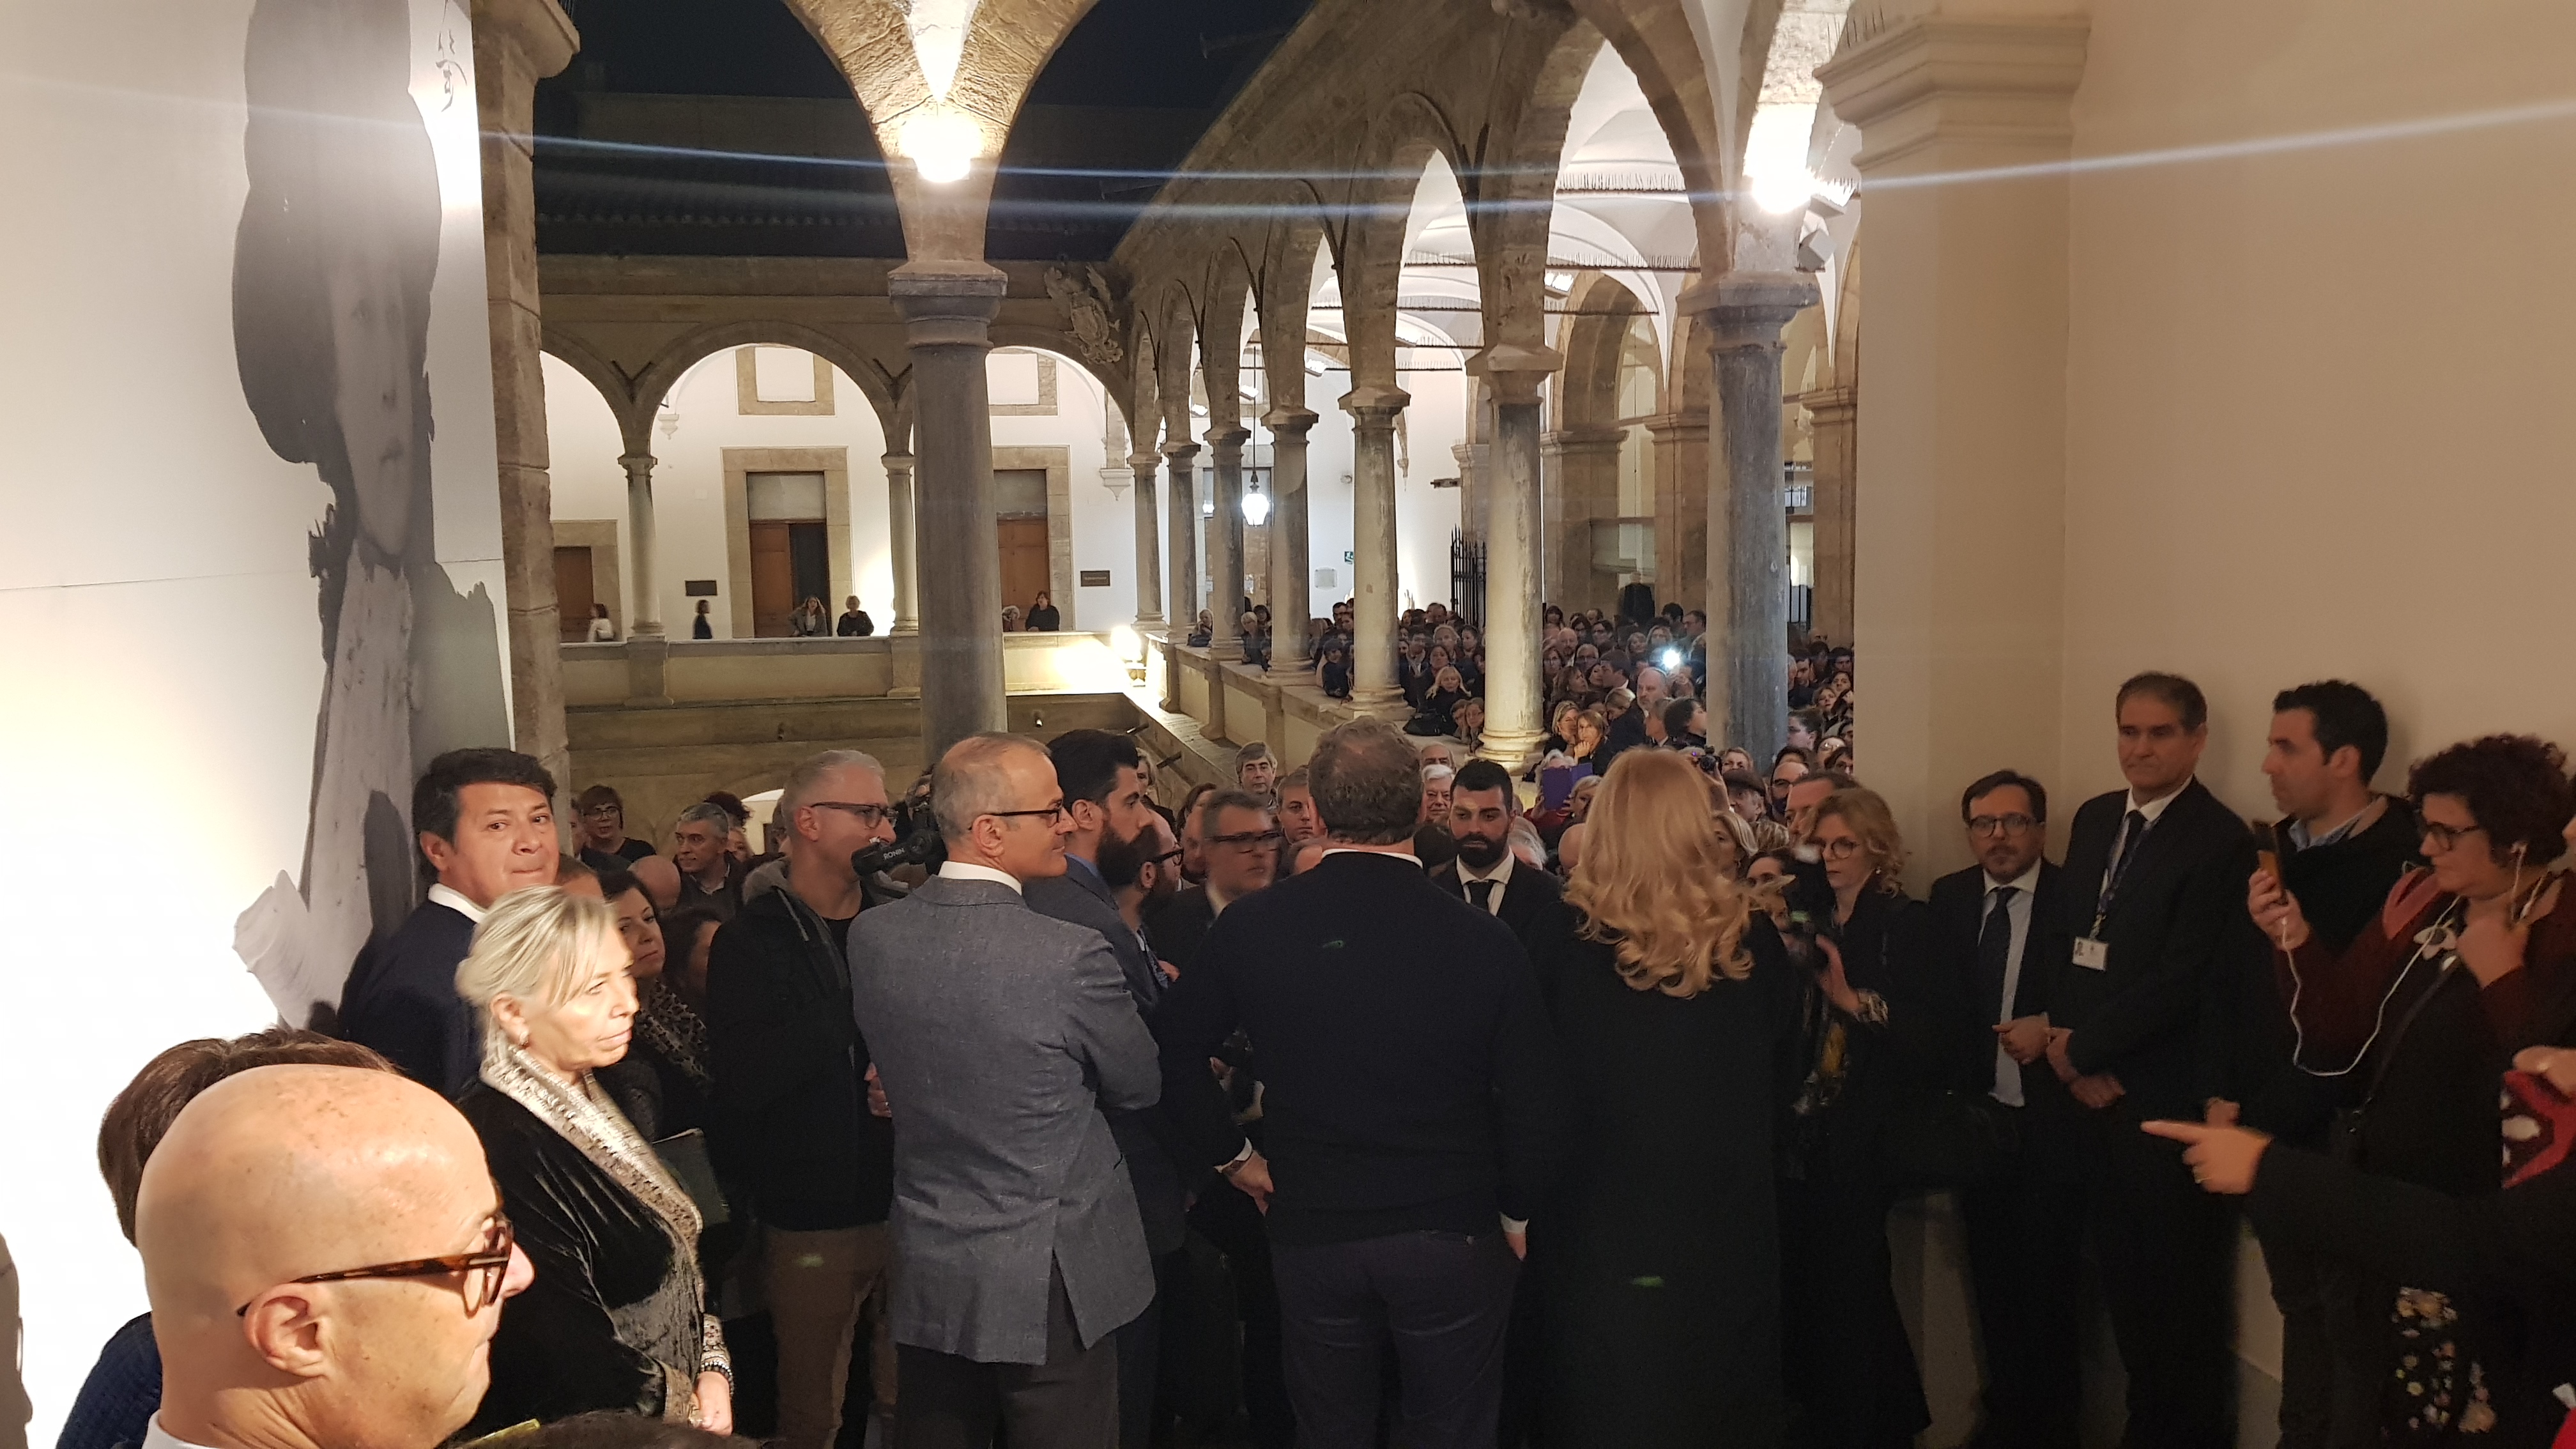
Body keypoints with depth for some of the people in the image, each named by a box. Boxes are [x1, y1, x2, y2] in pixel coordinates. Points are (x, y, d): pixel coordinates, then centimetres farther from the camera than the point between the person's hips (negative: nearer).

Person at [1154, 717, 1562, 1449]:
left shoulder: (1251, 925, -10)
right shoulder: (1483, 939, -16)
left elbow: (1174, 1048, 0)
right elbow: (1532, 1103, -11)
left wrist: (1231, 1156, 12)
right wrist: (1517, 1215, 5)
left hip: (1310, 1235, 2)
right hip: (1451, 1238, -1)